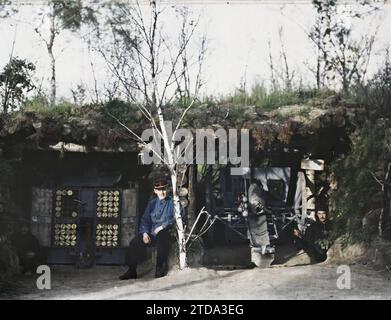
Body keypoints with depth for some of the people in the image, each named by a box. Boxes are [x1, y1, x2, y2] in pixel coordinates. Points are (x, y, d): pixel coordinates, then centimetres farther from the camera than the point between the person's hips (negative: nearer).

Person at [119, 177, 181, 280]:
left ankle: (161, 268, -24)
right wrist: (145, 232, -3)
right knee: (135, 243, -20)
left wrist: (162, 226, -18)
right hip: (151, 233, 4)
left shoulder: (172, 202, 3)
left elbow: (176, 217, -10)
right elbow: (145, 219, 14)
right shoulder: (152, 202, 16)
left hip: (165, 232, -4)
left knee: (162, 237, -38)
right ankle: (132, 270, -6)